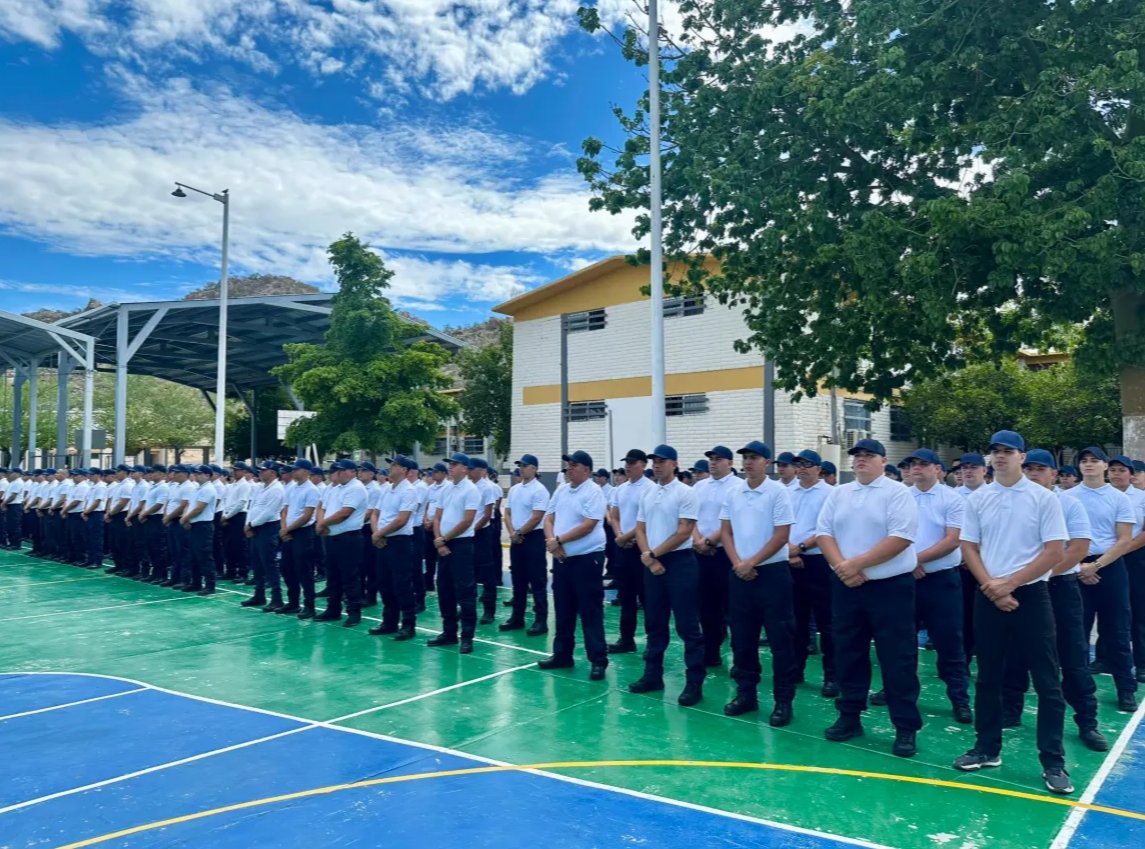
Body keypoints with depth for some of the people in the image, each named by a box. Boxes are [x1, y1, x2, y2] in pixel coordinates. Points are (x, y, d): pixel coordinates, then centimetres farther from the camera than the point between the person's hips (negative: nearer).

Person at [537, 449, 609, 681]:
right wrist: (551, 541, -9)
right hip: (561, 558, 7)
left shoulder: (593, 492, -12)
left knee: (590, 611, -3)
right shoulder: (561, 491, 11)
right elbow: (549, 518, 11)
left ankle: (598, 660, 5)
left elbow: (588, 526, -19)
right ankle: (562, 654, 25)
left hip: (587, 558, -7)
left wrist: (558, 540, -15)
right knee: (563, 609, 14)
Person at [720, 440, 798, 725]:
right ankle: (746, 692, 23)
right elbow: (726, 532, 9)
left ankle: (783, 700, 11)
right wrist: (737, 563, -6)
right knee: (742, 637, 11)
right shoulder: (733, 493, 7)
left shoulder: (778, 491, -8)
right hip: (739, 574, 5)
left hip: (772, 572, -5)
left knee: (780, 638, 1)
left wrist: (751, 562, -13)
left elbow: (782, 535, -11)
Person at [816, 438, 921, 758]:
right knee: (848, 654, 12)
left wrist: (857, 563, -18)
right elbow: (823, 532, 4)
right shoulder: (838, 494, 10)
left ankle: (906, 727, 11)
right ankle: (849, 716, 25)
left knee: (897, 658, 1)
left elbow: (901, 537, -17)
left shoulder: (897, 493, -6)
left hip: (890, 586, -5)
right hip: (845, 586, 5)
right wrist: (842, 567, -12)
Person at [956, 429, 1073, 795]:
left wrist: (1009, 583, -12)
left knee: (1047, 681, 1)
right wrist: (992, 587, -9)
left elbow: (1054, 552, -8)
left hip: (1031, 596, -3)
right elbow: (969, 548, 5)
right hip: (988, 597, 3)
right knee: (988, 677, 11)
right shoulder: (977, 499, 4)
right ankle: (987, 748, 23)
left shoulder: (1044, 498, -4)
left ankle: (1053, 761, 11)